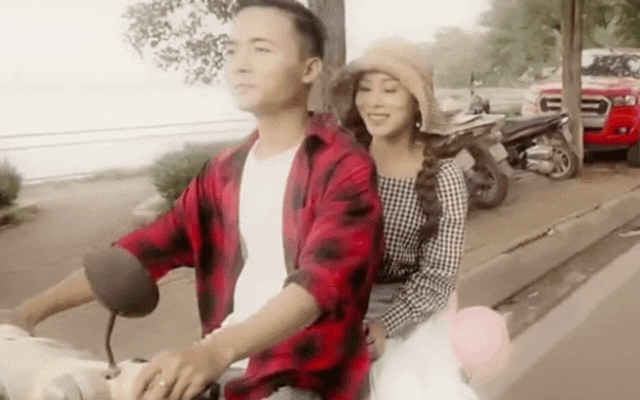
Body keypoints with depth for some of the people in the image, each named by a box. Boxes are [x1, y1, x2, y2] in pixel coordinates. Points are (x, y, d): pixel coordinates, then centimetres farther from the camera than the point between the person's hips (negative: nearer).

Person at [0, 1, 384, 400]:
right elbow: (151, 246, 8)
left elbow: (321, 278, -25)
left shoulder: (345, 167, -10)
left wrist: (216, 350, -40)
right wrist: (35, 308, -3)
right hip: (222, 362, 6)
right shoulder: (227, 170, 12)